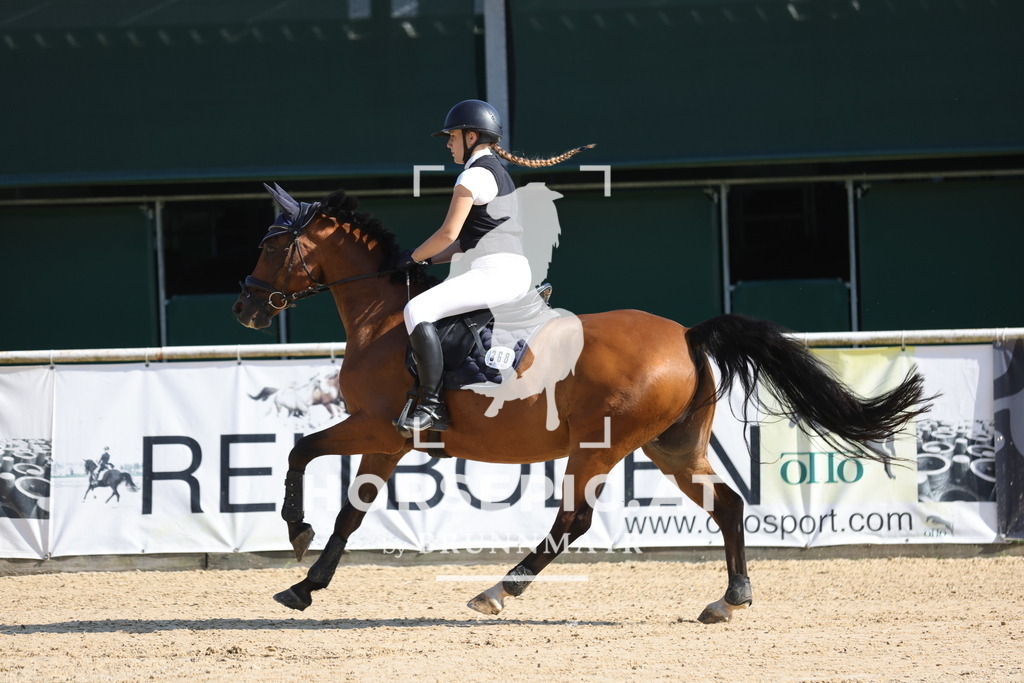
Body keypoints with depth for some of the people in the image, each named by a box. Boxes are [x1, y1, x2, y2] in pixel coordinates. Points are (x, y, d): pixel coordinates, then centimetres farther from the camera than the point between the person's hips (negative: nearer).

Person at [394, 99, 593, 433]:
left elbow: (449, 234, -13)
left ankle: (432, 406, -30)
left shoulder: (474, 176, -9)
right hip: (513, 273, 11)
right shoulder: (499, 174, 22)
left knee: (417, 309, -24)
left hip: (496, 272, -11)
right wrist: (429, 259, 16)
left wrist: (413, 257, 2)